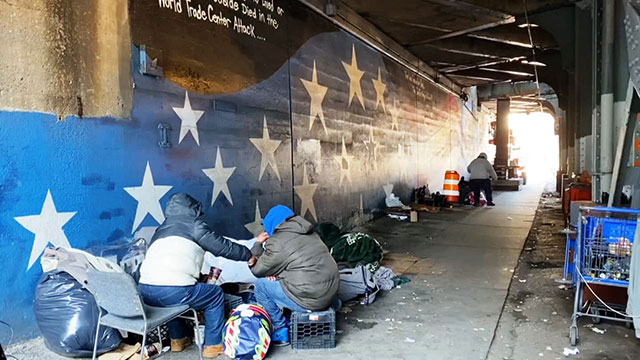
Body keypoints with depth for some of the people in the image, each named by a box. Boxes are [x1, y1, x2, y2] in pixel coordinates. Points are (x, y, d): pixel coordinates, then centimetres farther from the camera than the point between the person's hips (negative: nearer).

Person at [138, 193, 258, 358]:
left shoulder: (161, 229, 25)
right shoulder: (193, 224, 6)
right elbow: (222, 246, 6)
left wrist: (201, 277, 37)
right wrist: (248, 254, 21)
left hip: (145, 291, 7)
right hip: (173, 291, -7)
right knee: (216, 294, 17)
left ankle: (177, 339, 39)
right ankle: (213, 345, 19)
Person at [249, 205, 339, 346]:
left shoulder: (277, 242, -11)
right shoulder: (308, 232, 13)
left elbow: (258, 270, 0)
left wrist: (258, 245, 14)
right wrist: (275, 273, 12)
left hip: (311, 300, -8)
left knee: (260, 286, 7)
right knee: (278, 280, 25)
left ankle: (281, 333, 13)